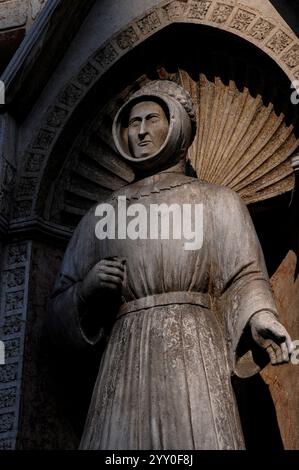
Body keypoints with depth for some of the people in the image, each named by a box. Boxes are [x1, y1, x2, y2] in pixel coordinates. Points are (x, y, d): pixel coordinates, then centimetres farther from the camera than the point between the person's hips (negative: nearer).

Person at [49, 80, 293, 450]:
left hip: (193, 353, -2)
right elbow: (62, 306, 21)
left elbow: (242, 278, 4)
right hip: (127, 363, 2)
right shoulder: (102, 217, 20)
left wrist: (259, 317, -17)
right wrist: (88, 287, -1)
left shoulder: (217, 202, 15)